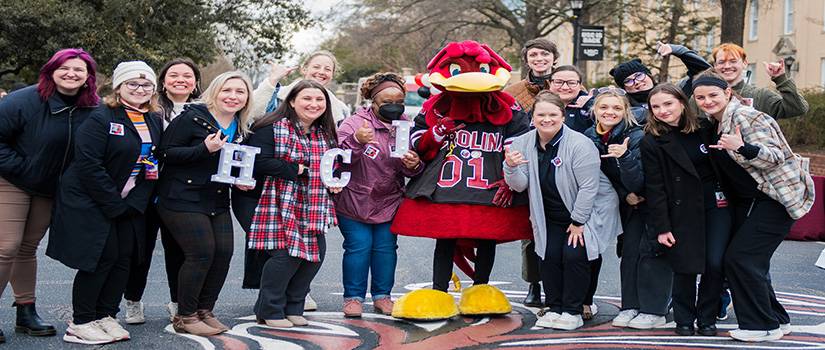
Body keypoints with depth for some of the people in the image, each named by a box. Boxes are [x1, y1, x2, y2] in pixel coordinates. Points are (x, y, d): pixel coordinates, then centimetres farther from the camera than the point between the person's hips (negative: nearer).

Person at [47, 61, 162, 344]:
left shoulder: (154, 122, 9)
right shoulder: (101, 119, -12)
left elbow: (154, 164, 8)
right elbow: (88, 164, -19)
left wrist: (135, 202, -5)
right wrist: (114, 204, -18)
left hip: (129, 205, 7)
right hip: (91, 202, -6)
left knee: (124, 257, 4)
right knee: (103, 257, -7)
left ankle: (105, 316, 16)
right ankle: (80, 324, 5)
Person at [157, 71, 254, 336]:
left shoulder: (241, 128, 11)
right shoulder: (192, 118, -11)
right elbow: (166, 152, -16)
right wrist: (205, 149, -26)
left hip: (217, 202, 7)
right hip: (183, 200, -7)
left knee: (224, 253, 0)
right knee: (202, 253, -12)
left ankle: (205, 311, 17)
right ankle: (184, 317, 4)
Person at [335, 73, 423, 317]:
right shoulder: (354, 123, -11)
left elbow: (411, 172, 5)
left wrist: (414, 165, -20)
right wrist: (356, 141, -40)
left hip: (389, 201, 3)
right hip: (354, 201, -3)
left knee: (386, 247, 6)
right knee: (359, 246, -2)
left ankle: (382, 295, 20)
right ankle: (353, 297, 12)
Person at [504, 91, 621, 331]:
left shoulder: (579, 144, -23)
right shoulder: (523, 144, -6)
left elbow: (588, 187, -21)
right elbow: (520, 186, -7)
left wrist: (578, 222, -18)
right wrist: (511, 167, -28)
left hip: (588, 210, -5)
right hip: (550, 216, 5)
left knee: (574, 255, -15)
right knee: (549, 256, -4)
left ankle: (572, 311, 0)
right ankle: (554, 308, 12)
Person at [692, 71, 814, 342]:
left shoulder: (746, 117, -16)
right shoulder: (713, 123, 10)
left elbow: (775, 156, -23)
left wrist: (741, 147, -37)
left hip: (776, 197, -9)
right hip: (746, 200, 9)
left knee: (740, 258, -12)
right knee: (749, 261, 8)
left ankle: (764, 325, 0)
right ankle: (777, 319, 23)